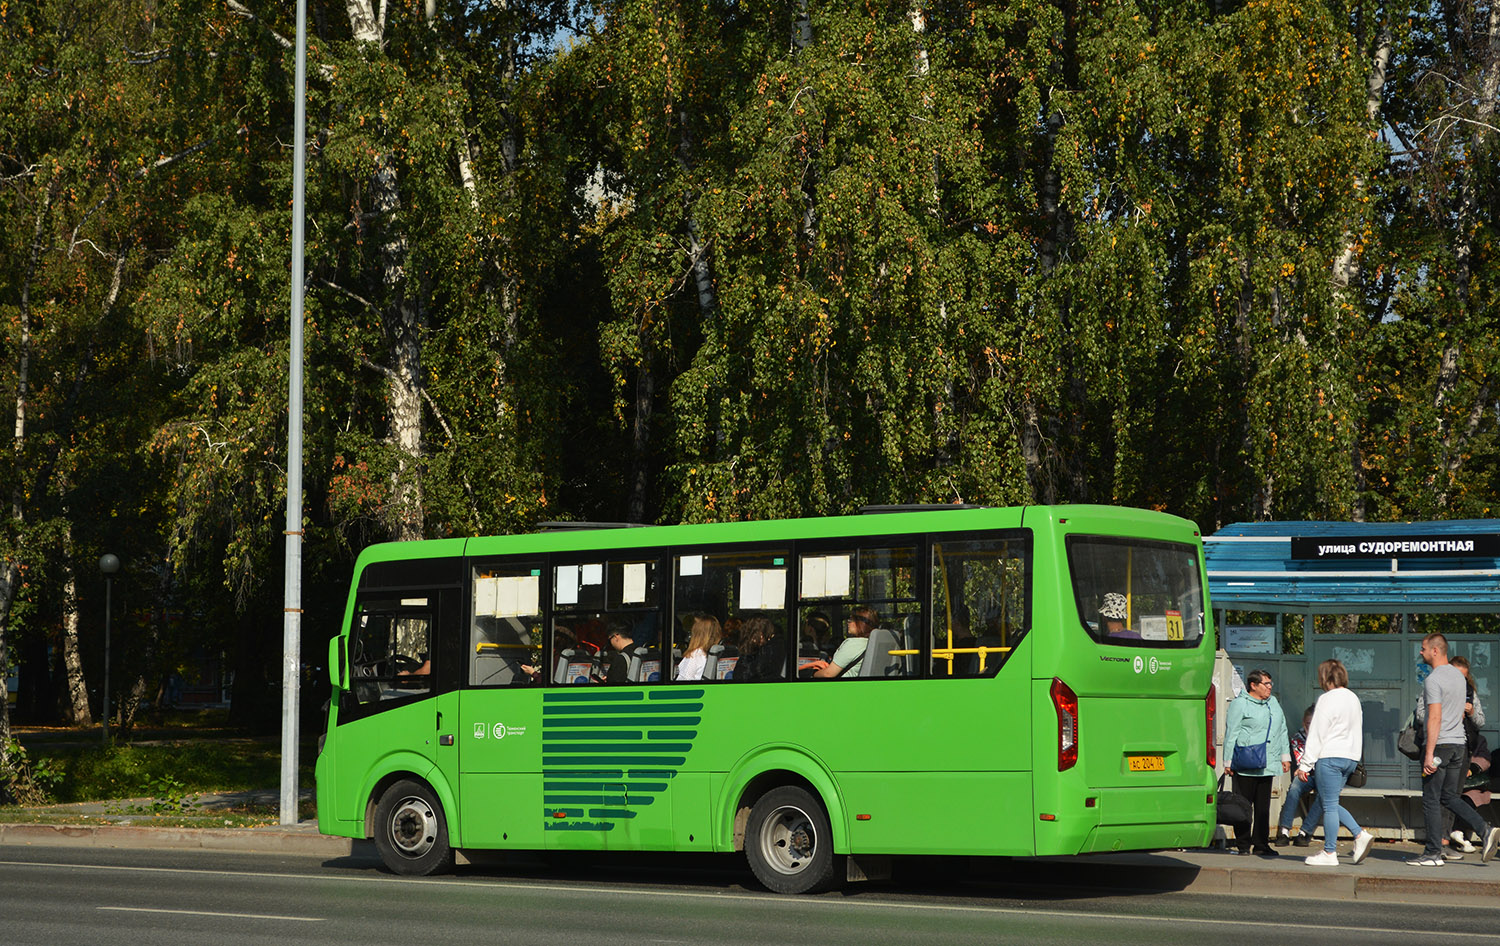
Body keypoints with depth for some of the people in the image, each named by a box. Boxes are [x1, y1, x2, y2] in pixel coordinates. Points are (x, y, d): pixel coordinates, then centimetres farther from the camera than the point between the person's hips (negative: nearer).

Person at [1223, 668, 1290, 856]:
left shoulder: (1273, 703, 19)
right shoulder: (1239, 704, -3)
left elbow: (1282, 730, 26)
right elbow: (1231, 734, -4)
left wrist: (1285, 756, 21)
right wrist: (1228, 761, -7)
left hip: (1267, 766, 7)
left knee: (1263, 806, 7)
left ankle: (1261, 844, 12)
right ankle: (1243, 845, 0)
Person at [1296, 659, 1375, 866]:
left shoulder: (1327, 699, -12)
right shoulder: (1353, 698, 13)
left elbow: (1316, 735, -13)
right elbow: (1357, 731, 19)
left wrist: (1305, 765, -10)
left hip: (1330, 757, -8)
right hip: (1351, 757, 8)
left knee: (1329, 806, -3)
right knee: (1328, 803, 16)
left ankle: (1329, 853, 1)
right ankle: (1360, 835, 5)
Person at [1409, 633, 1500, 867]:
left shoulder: (1433, 680, -15)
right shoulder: (1458, 676, 14)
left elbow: (1435, 718, -22)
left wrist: (1429, 754, -23)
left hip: (1439, 744, -8)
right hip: (1458, 744, 8)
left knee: (1431, 801, -1)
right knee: (1449, 797, 14)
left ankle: (1433, 854, 1)